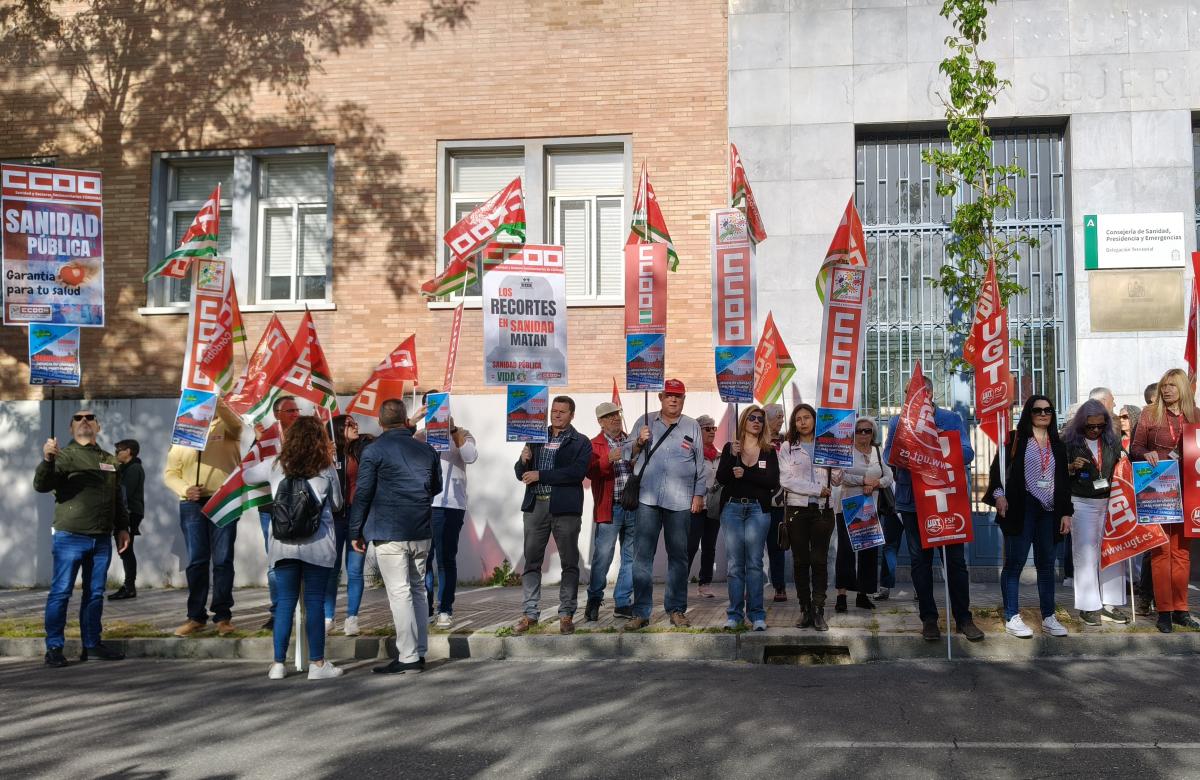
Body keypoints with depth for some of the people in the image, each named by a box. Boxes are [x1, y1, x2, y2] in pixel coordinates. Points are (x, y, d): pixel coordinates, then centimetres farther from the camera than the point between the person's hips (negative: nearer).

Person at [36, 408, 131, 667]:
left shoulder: (109, 460, 17)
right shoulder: (64, 455, 0)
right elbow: (42, 485, -14)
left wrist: (122, 528, 15)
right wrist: (47, 460, -31)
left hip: (102, 539, 5)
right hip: (70, 537, -5)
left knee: (95, 593, 10)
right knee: (60, 592, -3)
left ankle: (92, 644, 17)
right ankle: (54, 648, 2)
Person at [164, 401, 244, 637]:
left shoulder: (226, 427, 6)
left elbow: (236, 424, -20)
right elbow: (170, 472, 11)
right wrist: (184, 489, -9)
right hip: (192, 505, 3)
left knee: (223, 560, -1)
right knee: (196, 561, 4)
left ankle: (223, 616, 5)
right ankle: (196, 616, 11)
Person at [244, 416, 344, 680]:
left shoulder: (275, 465, 3)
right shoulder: (326, 468, -1)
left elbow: (248, 475, 21)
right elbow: (337, 505, 11)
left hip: (283, 544, 2)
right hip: (318, 545, -2)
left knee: (285, 602, 8)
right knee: (315, 602, 3)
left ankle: (278, 664, 12)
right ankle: (317, 664, 7)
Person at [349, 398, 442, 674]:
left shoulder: (374, 450, -5)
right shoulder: (427, 450, 9)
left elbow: (362, 494, -7)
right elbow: (436, 488, 22)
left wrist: (356, 532, 0)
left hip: (389, 534, -5)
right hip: (422, 533, 5)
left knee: (399, 593, -4)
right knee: (418, 589, 14)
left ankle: (408, 657, -4)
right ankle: (419, 652, 17)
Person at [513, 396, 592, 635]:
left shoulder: (580, 442, 2)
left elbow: (578, 472, -14)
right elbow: (521, 474, 14)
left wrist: (540, 475, -14)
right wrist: (524, 460, -9)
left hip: (565, 508, -3)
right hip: (535, 507, 3)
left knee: (569, 563, 3)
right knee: (531, 561, 4)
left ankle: (566, 614, 11)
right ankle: (530, 613, 10)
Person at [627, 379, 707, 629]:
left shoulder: (692, 427, 12)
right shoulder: (644, 422, 11)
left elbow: (700, 464, 12)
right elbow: (630, 458, 12)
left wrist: (699, 494, 6)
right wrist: (639, 443, -7)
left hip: (680, 501, 1)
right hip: (648, 498, 0)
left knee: (678, 556, 6)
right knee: (643, 555, -4)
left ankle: (676, 609, 14)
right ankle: (641, 612, 0)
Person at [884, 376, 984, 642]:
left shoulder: (951, 419, 5)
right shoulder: (897, 422, 7)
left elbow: (967, 453, -5)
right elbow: (888, 456, 4)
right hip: (912, 500, 1)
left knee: (955, 559, 2)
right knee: (920, 560, 8)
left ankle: (963, 617, 13)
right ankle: (928, 618, 17)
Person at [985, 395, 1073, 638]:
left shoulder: (1058, 445, 15)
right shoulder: (1015, 439, 1)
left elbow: (1064, 481, 17)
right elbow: (998, 467, -4)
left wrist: (1066, 512, 11)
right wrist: (998, 494, -19)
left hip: (1049, 510, 5)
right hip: (1021, 508, -5)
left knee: (1047, 564, 7)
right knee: (1015, 562, -3)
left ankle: (1048, 618, 14)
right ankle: (1012, 618, 1)